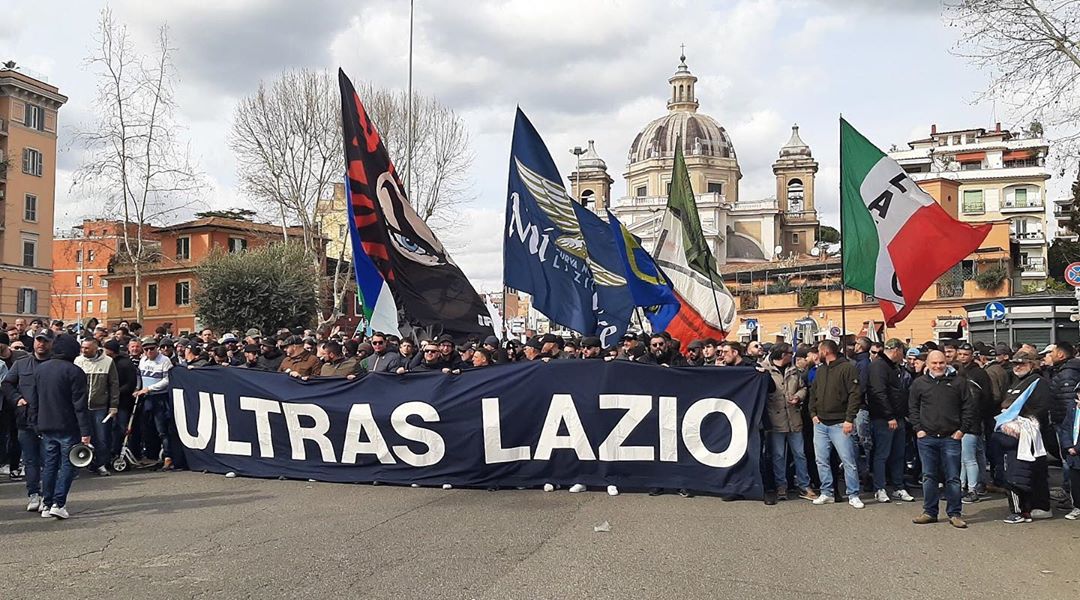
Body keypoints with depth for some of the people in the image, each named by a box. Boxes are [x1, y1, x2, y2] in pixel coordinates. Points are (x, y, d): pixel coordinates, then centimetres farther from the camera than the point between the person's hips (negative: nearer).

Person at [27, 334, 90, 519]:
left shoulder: (39, 369, 9)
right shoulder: (74, 372, -11)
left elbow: (33, 400, 14)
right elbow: (80, 404, -14)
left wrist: (35, 424, 20)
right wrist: (85, 430, -13)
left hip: (45, 426, 6)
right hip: (68, 427, -6)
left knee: (49, 465, 13)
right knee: (67, 464, 0)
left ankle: (47, 504, 15)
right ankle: (59, 503, -8)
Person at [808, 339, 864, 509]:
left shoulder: (848, 368, -8)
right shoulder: (820, 370, 14)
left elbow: (855, 394, -13)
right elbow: (813, 393, 21)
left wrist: (849, 419, -17)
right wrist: (813, 413, 7)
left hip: (840, 424, -7)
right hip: (820, 424, 7)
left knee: (848, 461, -5)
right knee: (822, 461, 8)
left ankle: (853, 495, 4)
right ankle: (826, 493, 17)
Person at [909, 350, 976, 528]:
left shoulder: (958, 381, 2)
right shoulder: (919, 383, 7)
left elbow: (969, 407, 4)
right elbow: (912, 408, 12)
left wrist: (962, 429, -2)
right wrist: (918, 428, 2)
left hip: (951, 438, -1)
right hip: (926, 438, 2)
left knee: (953, 478, 2)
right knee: (929, 477, 8)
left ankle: (955, 514, 10)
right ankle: (930, 512, 16)